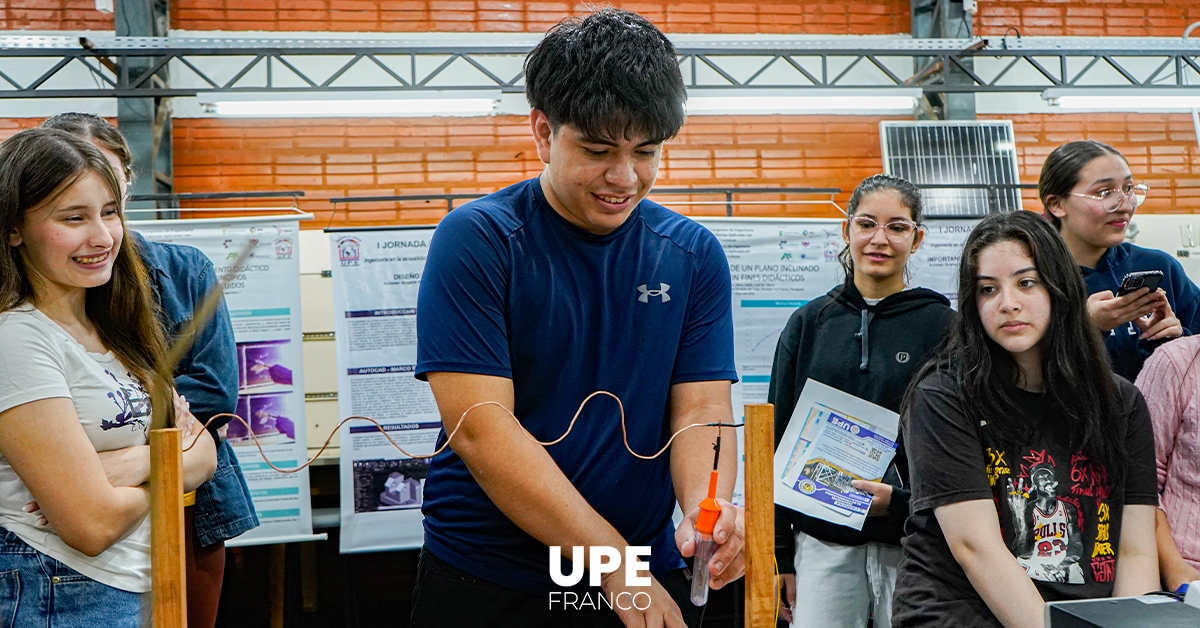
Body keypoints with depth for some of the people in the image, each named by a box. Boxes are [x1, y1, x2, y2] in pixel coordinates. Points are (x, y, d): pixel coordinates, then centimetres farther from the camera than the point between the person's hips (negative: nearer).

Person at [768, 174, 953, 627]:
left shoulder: (941, 326, 1)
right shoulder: (810, 322, 8)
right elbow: (778, 440, 9)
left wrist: (901, 501, -17)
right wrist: (779, 556, 7)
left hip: (913, 544, -1)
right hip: (823, 543, 2)